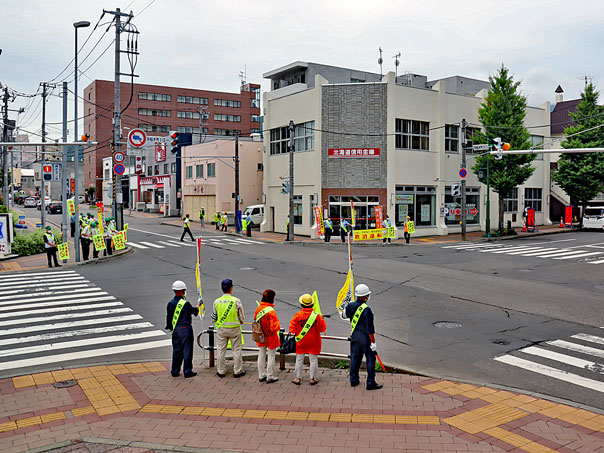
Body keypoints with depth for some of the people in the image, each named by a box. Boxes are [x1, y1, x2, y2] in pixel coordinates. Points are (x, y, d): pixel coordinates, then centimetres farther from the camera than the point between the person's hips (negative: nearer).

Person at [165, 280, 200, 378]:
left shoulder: (170, 303, 2)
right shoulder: (185, 304, -17)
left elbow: (169, 317, 11)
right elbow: (194, 311, 0)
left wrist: (170, 327, 23)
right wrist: (198, 306, 20)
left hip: (175, 329, 6)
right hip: (185, 329, -6)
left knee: (176, 350, 15)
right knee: (187, 350, 3)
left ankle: (175, 371, 21)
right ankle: (187, 371, 9)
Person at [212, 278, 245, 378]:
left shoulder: (216, 301, -7)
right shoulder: (236, 301, -14)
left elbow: (214, 317, 2)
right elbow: (241, 317, -5)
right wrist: (240, 322, 16)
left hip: (221, 329, 2)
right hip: (234, 329, -2)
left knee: (221, 350, 12)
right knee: (236, 350, 10)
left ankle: (220, 371, 21)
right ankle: (237, 371, 17)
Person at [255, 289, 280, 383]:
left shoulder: (258, 308, -6)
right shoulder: (271, 311, -26)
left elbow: (255, 320, 9)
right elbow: (274, 327, -25)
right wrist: (278, 325, -4)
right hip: (270, 337, -6)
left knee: (261, 355, 17)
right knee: (271, 356, 9)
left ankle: (261, 375, 28)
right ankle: (270, 377, 16)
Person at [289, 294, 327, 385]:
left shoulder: (297, 315, -11)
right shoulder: (316, 316, -13)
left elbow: (292, 329, -6)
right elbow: (322, 329, -4)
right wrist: (322, 319, 9)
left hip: (300, 342, 1)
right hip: (313, 343, -1)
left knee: (299, 360, 12)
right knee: (313, 360, 11)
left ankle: (298, 378, 17)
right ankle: (313, 378, 15)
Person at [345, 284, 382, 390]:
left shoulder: (350, 306, -4)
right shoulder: (366, 310, -24)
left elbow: (348, 316, 16)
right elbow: (370, 328, -21)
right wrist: (373, 342, -14)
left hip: (354, 336, 7)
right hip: (365, 338, -6)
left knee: (355, 358, 18)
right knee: (370, 359, 6)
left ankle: (353, 380, 28)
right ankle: (370, 383, 10)